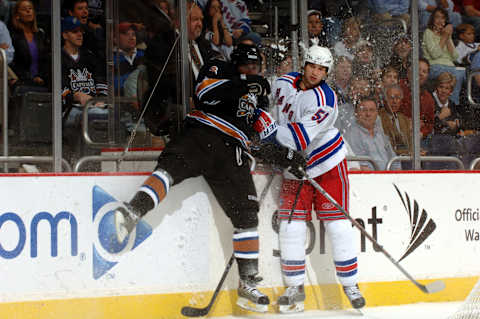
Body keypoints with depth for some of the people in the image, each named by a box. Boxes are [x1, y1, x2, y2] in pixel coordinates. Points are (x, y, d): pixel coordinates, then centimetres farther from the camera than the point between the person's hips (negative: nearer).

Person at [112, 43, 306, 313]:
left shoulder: (259, 102, 30)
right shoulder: (218, 70, 15)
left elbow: (266, 146, 28)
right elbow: (205, 93, -7)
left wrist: (290, 158, 11)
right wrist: (243, 84, -16)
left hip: (231, 154, 4)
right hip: (200, 136, -4)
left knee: (246, 214, -4)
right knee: (171, 167, -31)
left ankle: (248, 285, -3)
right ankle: (133, 212, -49)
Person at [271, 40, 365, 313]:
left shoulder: (326, 99, -21)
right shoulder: (284, 83, -2)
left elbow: (302, 137, -30)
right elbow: (273, 113, 18)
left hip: (328, 165, -4)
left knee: (338, 225, -4)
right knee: (291, 226, -2)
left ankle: (350, 284, 9)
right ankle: (295, 288, 7)